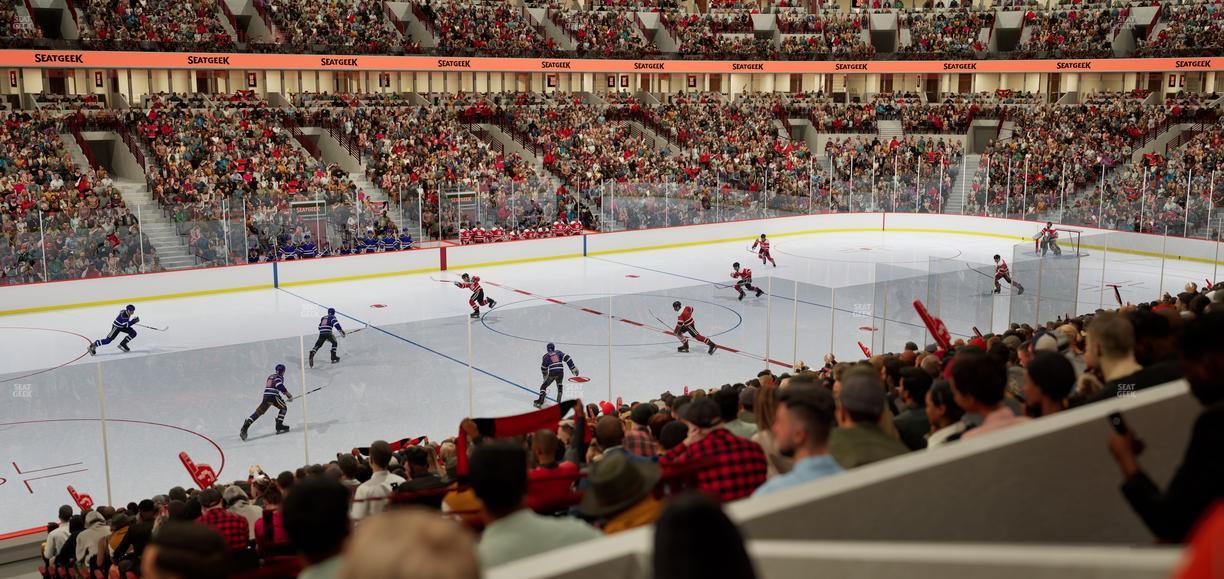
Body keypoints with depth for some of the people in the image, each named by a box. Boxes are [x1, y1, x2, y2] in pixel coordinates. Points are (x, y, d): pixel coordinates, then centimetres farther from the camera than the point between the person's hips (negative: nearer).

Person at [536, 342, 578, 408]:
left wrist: (545, 375, 36)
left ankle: (540, 401, -2)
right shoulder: (558, 352, 15)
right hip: (561, 372, 2)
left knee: (544, 386, 11)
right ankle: (558, 402, 20)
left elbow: (543, 368, 18)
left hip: (552, 373, -2)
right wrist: (573, 368, 1)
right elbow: (567, 358, 2)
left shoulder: (546, 356, 12)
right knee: (559, 386, 26)